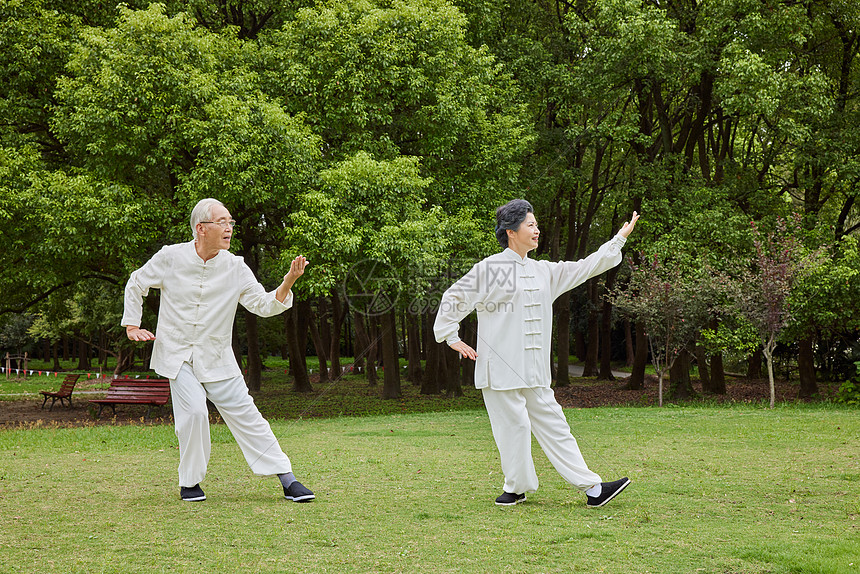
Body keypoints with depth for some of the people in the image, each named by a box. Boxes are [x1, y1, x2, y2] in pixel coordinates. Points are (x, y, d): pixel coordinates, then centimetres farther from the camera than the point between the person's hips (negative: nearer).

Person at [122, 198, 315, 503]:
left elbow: (263, 305, -9)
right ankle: (189, 483, 2)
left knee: (244, 414, 0)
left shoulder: (235, 267, -3)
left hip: (216, 357, 2)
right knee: (194, 411, -19)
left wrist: (287, 283, -25)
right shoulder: (170, 258, -7)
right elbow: (136, 285, 9)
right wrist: (132, 325, 5)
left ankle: (288, 480, 6)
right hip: (177, 353, -2)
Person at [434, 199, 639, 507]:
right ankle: (517, 487, 14)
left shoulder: (543, 271, 15)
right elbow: (454, 298, -1)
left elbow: (585, 268, 21)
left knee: (552, 423, 6)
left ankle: (591, 488, 4)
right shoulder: (489, 268, -5)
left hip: (534, 370, 6)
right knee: (514, 424, -3)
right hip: (500, 367, -6)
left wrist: (619, 239, 20)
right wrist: (452, 337, -4)